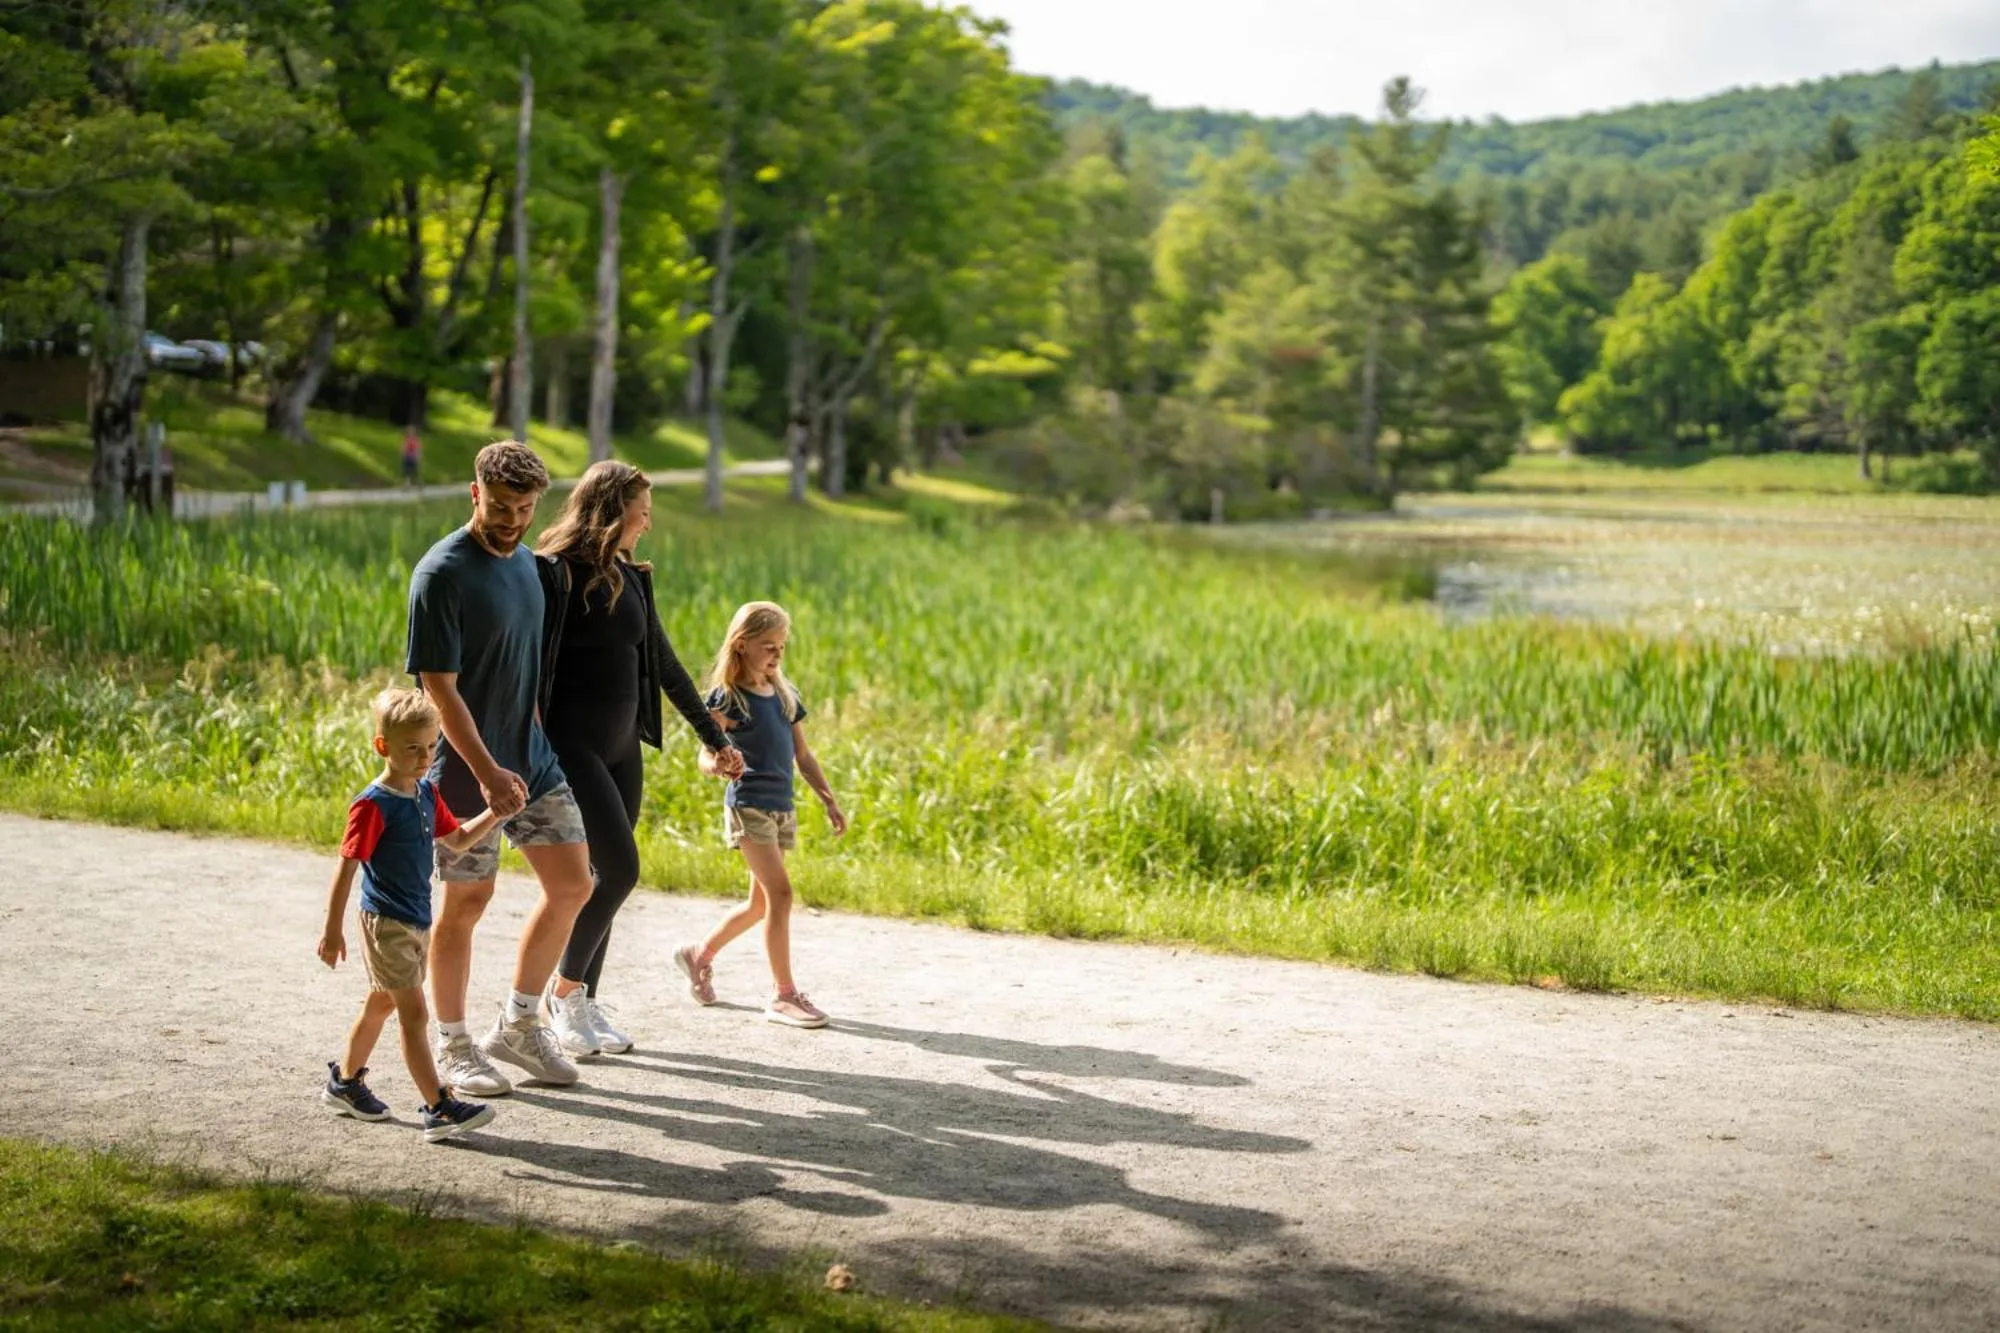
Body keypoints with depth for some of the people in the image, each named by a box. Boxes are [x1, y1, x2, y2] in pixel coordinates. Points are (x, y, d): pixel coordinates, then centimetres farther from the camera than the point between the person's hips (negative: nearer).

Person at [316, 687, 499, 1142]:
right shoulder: (373, 805, -18)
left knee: (382, 1003, 21)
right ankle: (440, 1110, -15)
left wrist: (494, 813, 4)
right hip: (385, 923, -9)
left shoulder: (426, 795, 7)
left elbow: (457, 838, 20)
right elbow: (346, 868, -17)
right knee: (414, 1013, -12)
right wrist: (333, 930, -18)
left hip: (417, 921, 9)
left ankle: (344, 1082, 39)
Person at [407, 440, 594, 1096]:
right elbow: (439, 686, -20)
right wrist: (487, 772, -25)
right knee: (467, 903, 3)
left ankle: (518, 1024, 22)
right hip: (469, 770, -8)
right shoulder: (442, 574, -17)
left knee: (572, 885, 7)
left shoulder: (524, 559, 8)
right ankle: (453, 1045, 18)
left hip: (534, 759, 8)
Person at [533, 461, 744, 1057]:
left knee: (607, 875, 8)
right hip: (572, 743, -7)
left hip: (621, 744, 7)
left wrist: (715, 738, 24)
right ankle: (564, 990, 3)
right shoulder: (555, 572, -10)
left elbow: (664, 666, 20)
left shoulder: (630, 578, 12)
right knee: (619, 867, -14)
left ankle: (585, 1002, 17)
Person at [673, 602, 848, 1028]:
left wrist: (829, 801, 10)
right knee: (779, 892, -15)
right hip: (747, 805, -7)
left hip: (782, 807, 7)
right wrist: (715, 764, -36)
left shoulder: (786, 695, 11)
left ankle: (699, 955, 33)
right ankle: (783, 994, -10)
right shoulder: (728, 697, -8)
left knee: (761, 903, 13)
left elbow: (803, 755, 15)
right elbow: (707, 754, -12)